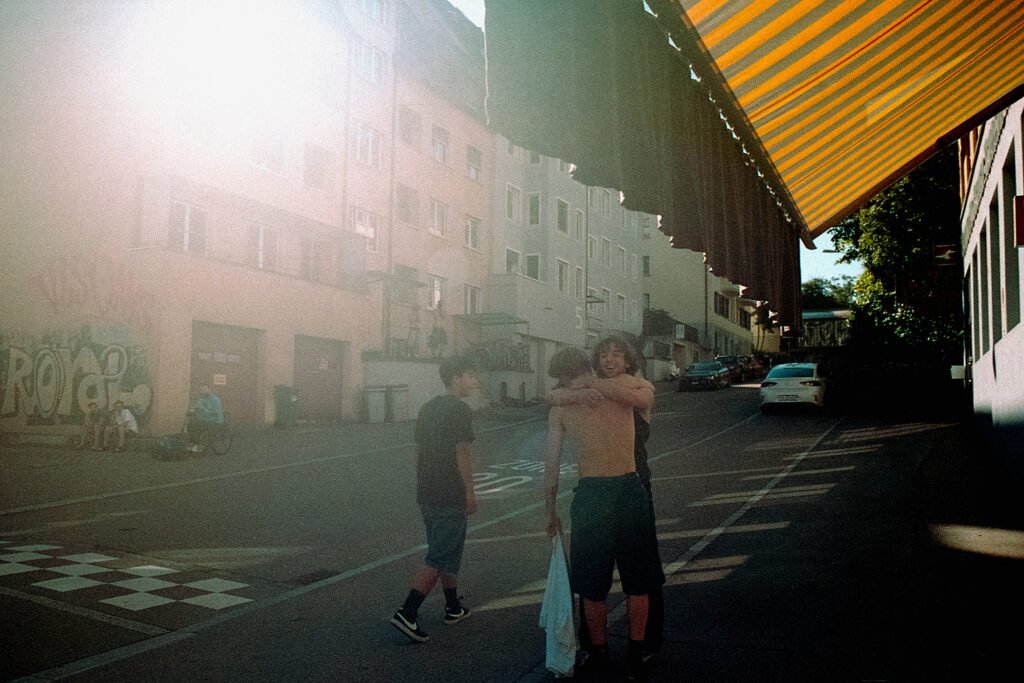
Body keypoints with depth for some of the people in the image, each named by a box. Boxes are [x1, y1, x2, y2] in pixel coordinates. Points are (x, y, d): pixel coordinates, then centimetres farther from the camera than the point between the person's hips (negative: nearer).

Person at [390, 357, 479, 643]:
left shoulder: (427, 408, 12)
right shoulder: (460, 410, -13)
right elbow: (462, 453, -17)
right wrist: (470, 492, -12)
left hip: (427, 493, 9)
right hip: (451, 496, -9)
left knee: (446, 553, 20)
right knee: (439, 558, -5)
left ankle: (454, 607, 30)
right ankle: (407, 613, -11)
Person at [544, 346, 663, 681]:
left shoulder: (560, 408, 1)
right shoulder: (625, 385, 0)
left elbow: (552, 465, 2)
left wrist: (551, 510, 12)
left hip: (591, 496, -1)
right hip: (631, 491, 1)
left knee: (593, 586, 16)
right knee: (637, 583, 17)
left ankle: (599, 654, 31)